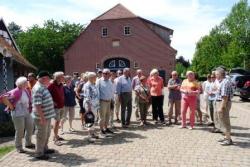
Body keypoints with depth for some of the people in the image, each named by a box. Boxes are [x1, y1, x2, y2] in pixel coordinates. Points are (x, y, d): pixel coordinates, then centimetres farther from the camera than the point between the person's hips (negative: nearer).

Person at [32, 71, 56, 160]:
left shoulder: (43, 87, 9)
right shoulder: (37, 89, -22)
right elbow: (37, 105, -25)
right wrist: (42, 117, -25)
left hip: (47, 115, 10)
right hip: (42, 117, -10)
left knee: (47, 134, 21)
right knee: (42, 135, 4)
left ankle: (44, 148, 38)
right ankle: (39, 153, 19)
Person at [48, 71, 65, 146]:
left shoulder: (61, 85, 9)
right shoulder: (52, 85, -15)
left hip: (62, 106, 7)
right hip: (56, 106, -7)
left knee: (58, 121, 14)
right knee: (57, 121, -7)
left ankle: (56, 135, 27)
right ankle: (55, 139, 0)